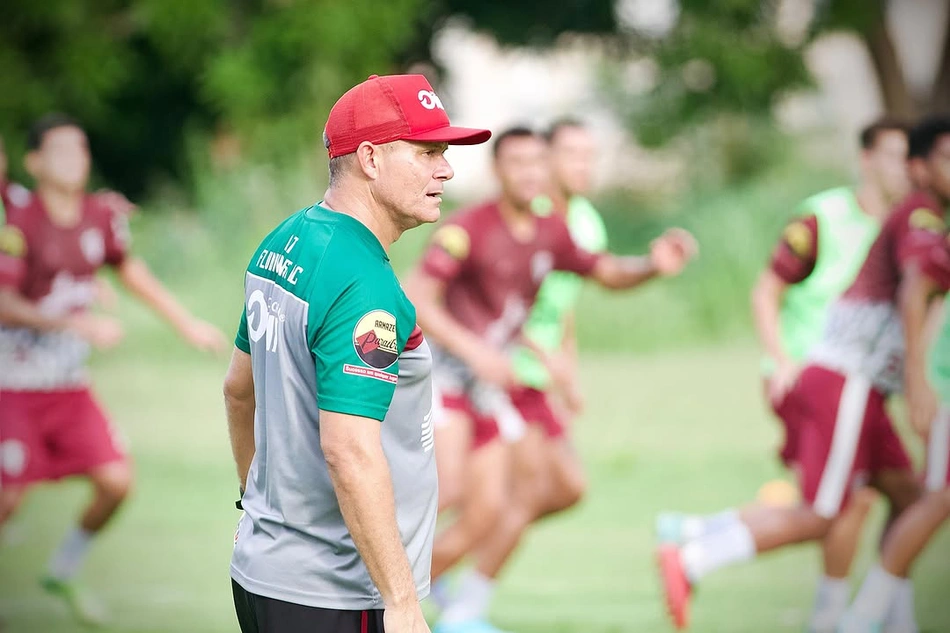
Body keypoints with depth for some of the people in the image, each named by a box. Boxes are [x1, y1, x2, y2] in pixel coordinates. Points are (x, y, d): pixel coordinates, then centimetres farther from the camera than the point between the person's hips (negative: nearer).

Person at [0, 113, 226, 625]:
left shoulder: (101, 218, 3)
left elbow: (130, 271, 21)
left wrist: (187, 324, 21)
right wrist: (78, 324, -32)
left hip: (70, 387, 6)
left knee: (116, 482, -3)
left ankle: (63, 570, 20)